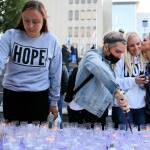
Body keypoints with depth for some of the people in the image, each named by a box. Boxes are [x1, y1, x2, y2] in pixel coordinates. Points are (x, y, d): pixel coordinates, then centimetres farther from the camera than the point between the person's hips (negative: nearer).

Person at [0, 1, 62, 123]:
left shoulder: (52, 41, -4)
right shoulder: (10, 36, -7)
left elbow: (55, 74, 3)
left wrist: (54, 101, 7)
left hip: (39, 96, 0)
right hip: (12, 95, 1)